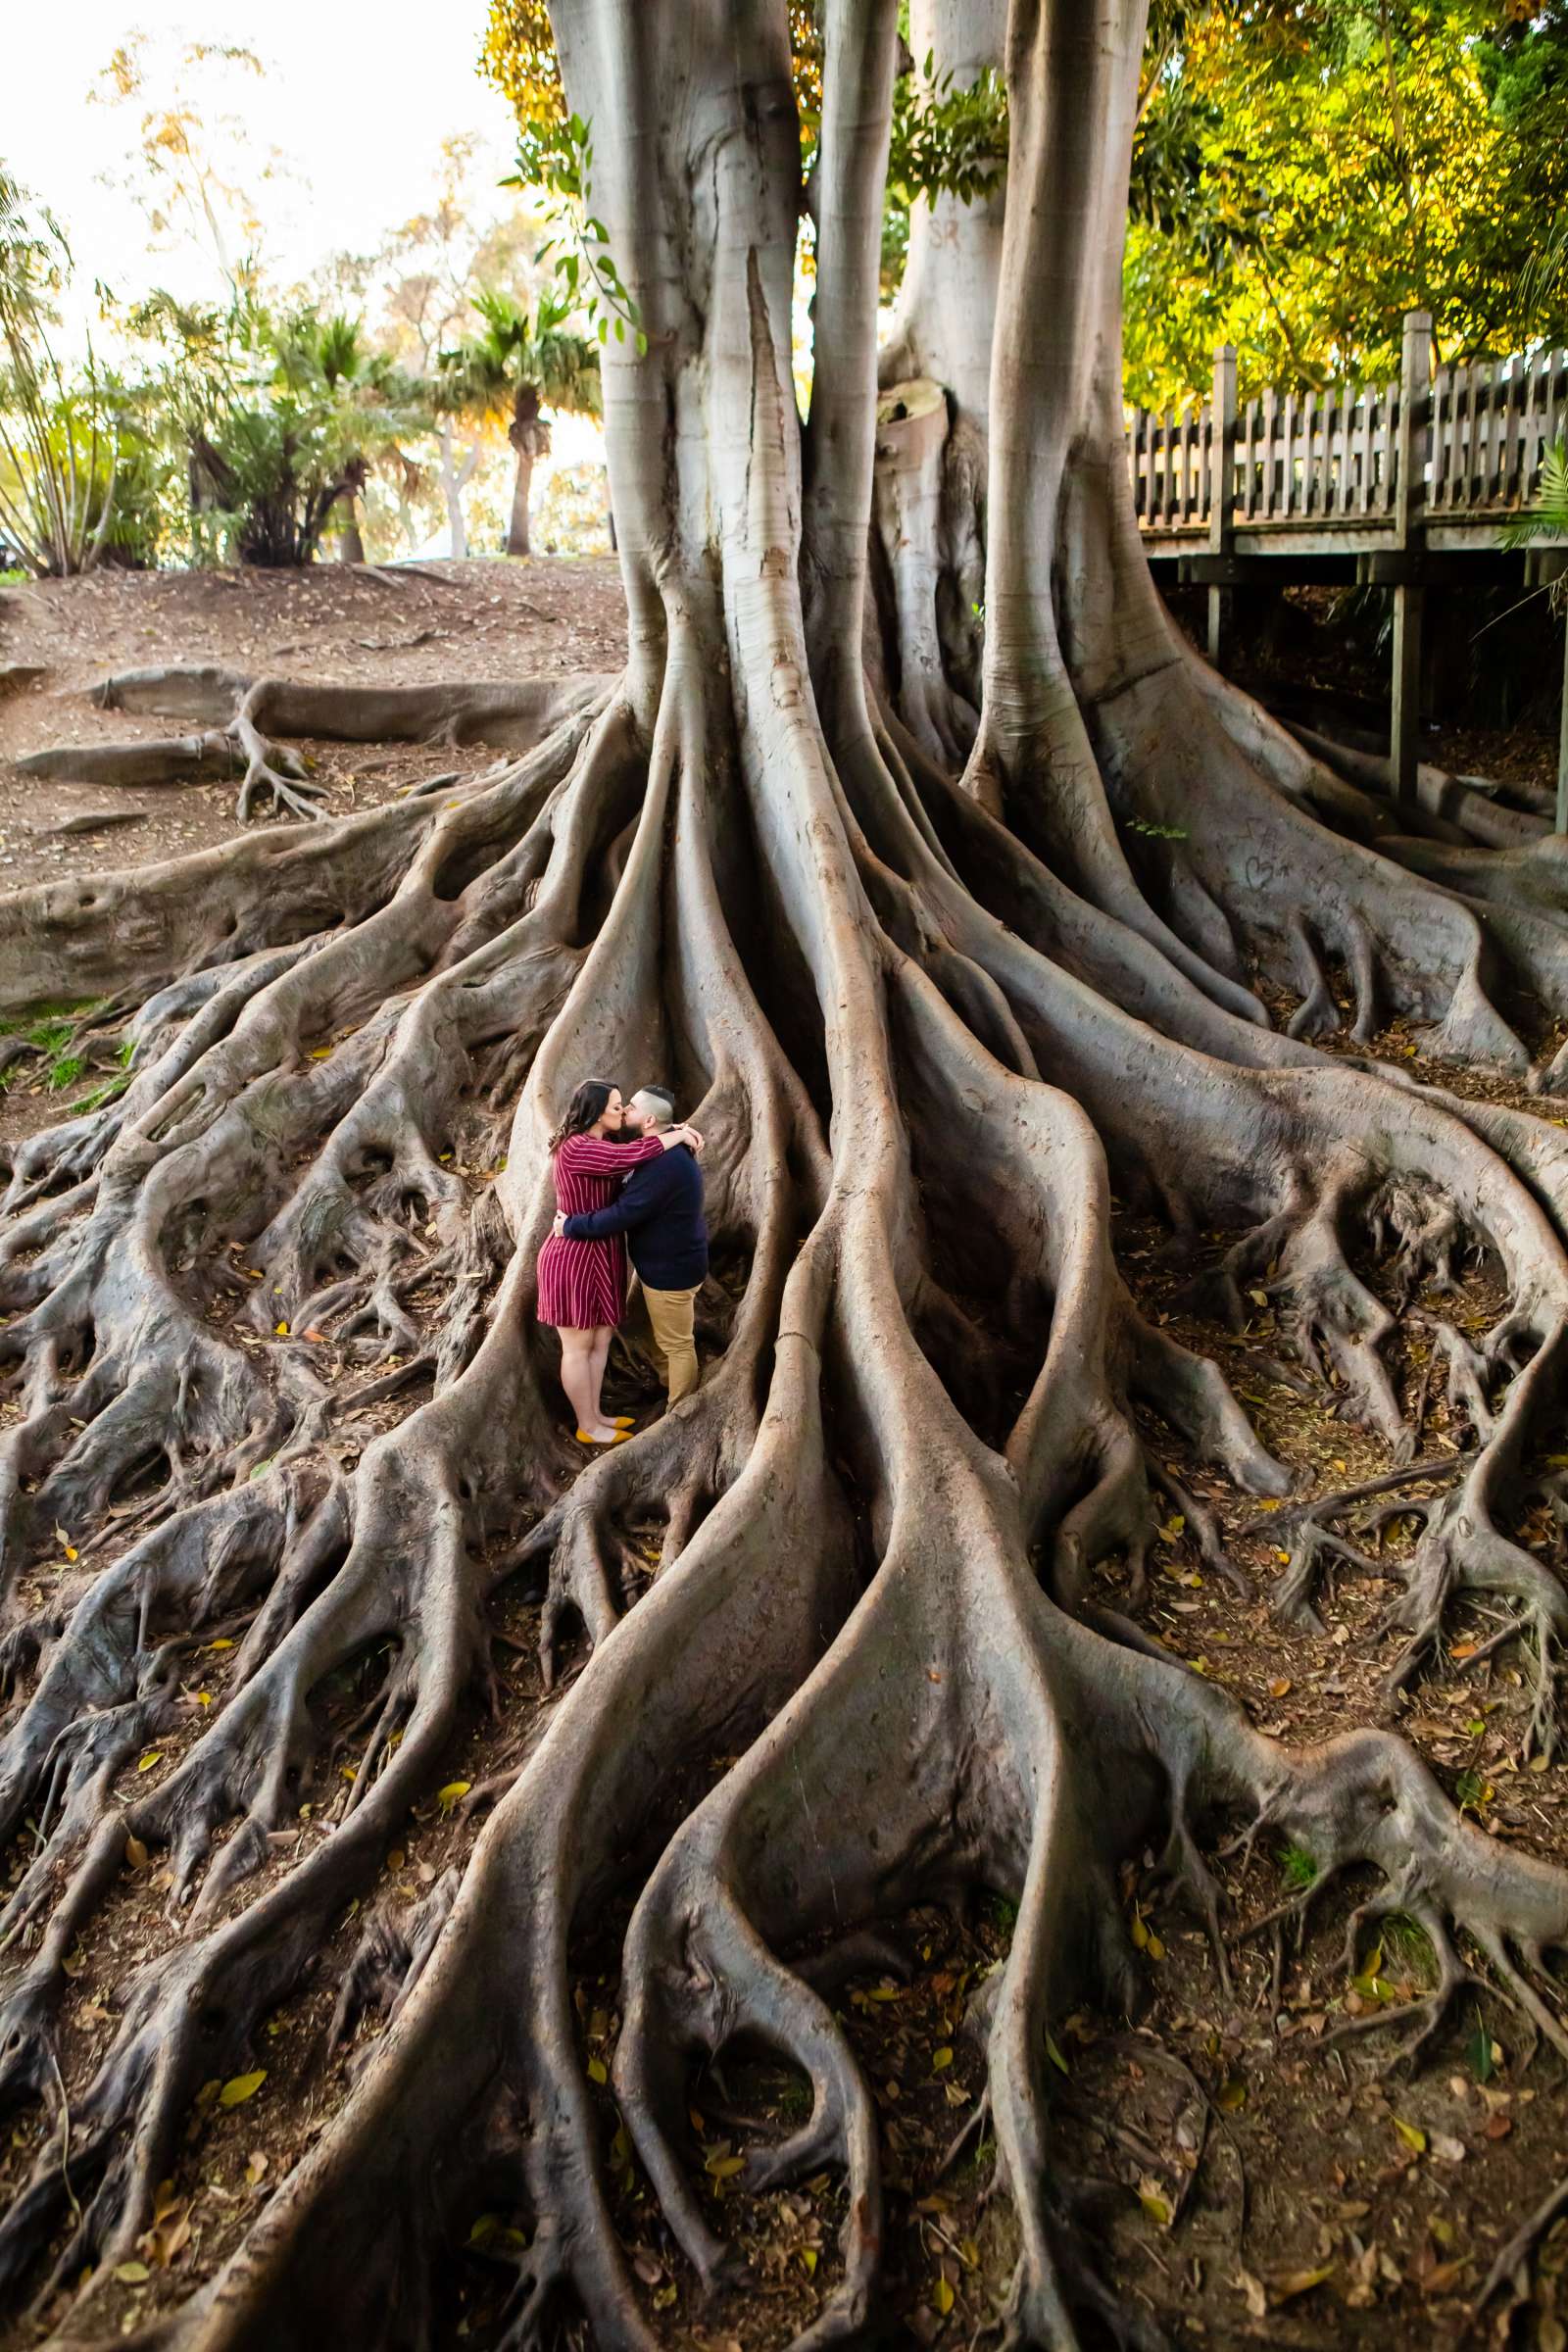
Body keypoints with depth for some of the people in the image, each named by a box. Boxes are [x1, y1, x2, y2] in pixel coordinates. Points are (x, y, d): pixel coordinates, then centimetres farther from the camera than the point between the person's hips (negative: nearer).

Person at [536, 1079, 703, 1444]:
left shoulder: (596, 1144, 8)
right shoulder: (577, 1150, -23)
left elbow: (631, 1145, 19)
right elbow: (633, 1155, -30)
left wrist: (673, 1129, 0)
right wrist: (679, 1135, -17)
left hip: (597, 1256, 10)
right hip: (574, 1258, -10)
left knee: (599, 1340, 17)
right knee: (578, 1346, 5)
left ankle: (594, 1415, 30)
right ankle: (587, 1427, 18)